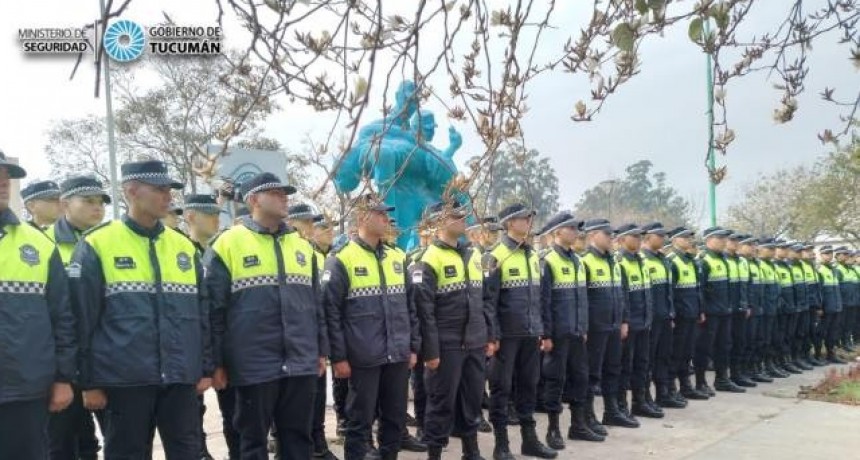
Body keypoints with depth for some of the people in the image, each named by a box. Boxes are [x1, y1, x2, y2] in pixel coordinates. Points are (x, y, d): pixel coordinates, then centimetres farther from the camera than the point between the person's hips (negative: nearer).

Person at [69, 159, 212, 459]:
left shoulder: (184, 246, 10)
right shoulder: (97, 246, -3)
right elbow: (83, 319, -4)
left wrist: (206, 368, 9)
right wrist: (89, 382, -4)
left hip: (181, 377, 4)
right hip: (125, 379, -3)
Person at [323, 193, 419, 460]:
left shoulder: (397, 258, 10)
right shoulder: (342, 260, -8)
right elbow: (331, 311, -10)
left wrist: (413, 346, 11)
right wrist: (338, 357, -11)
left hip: (398, 356, 5)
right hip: (363, 358, -5)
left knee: (396, 418, 14)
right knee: (360, 421, 6)